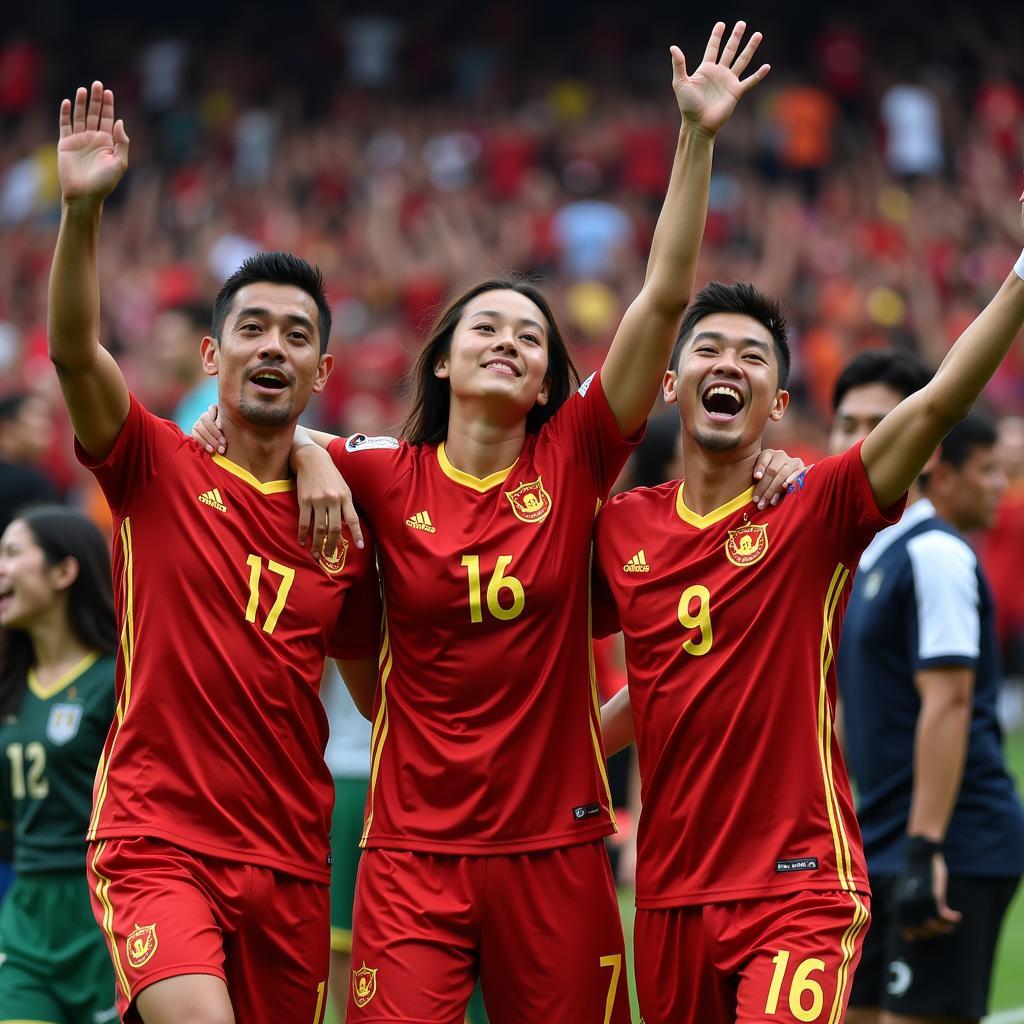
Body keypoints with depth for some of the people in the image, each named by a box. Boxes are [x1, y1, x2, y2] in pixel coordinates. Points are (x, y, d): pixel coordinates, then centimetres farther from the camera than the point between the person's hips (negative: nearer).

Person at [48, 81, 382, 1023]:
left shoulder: (343, 529, 11)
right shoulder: (159, 469, 1)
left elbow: (380, 691, 23)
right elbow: (75, 349, -17)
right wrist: (82, 209, -30)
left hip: (291, 867, 4)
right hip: (156, 844, -4)